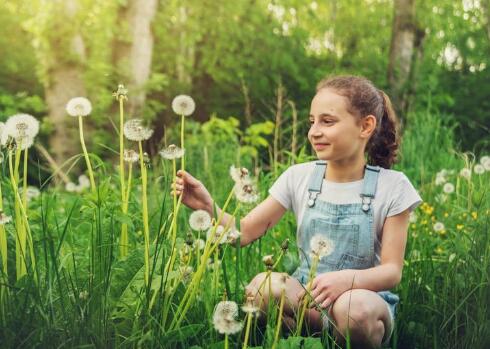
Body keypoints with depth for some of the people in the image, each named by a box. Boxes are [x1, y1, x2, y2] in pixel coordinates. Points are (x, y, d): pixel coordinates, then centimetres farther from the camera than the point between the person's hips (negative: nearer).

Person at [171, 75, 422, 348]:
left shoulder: (392, 187, -7)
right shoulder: (299, 177, 0)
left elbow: (392, 271, -9)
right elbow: (244, 232, -2)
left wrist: (348, 278, -29)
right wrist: (208, 206, -21)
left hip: (364, 297, -2)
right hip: (305, 294, 2)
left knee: (354, 308, -38)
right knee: (262, 285, -30)